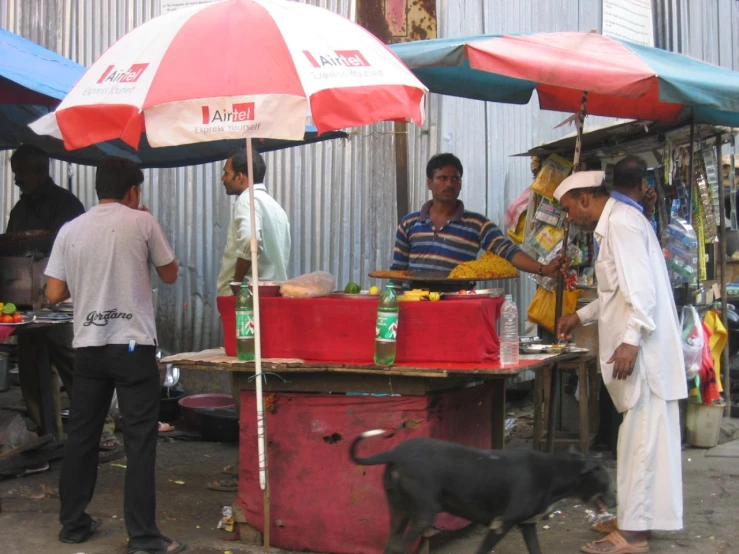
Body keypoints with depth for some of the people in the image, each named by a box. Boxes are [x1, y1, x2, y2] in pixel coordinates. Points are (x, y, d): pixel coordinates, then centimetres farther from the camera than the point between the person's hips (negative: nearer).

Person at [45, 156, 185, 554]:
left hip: (88, 347, 4)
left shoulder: (71, 230, 6)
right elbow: (169, 274, 9)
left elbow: (54, 295, 6)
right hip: (133, 346, -4)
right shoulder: (142, 222, -3)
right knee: (139, 441, -1)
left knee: (81, 435, 14)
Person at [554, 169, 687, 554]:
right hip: (636, 346, 10)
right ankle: (634, 518, 23)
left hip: (642, 348, -10)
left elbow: (641, 287, -22)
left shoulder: (621, 222, -13)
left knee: (641, 436, -6)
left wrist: (630, 340, -25)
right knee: (638, 435, 14)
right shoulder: (612, 224, 18)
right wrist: (581, 317, 26)